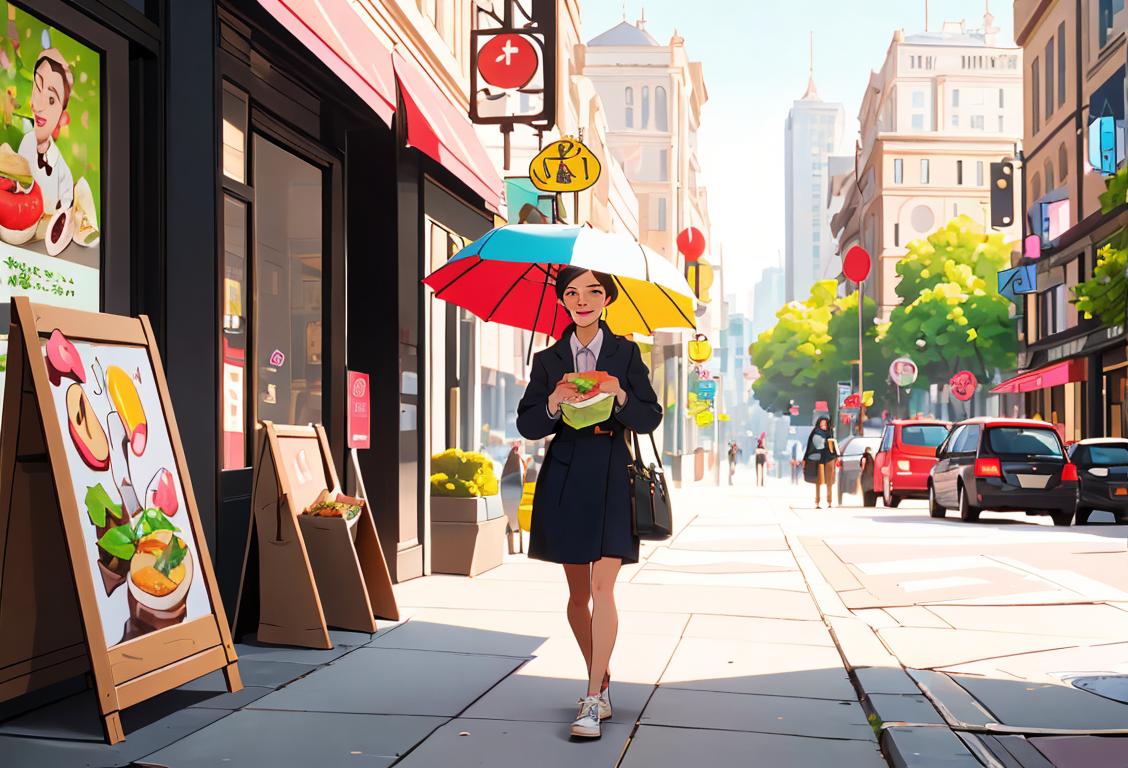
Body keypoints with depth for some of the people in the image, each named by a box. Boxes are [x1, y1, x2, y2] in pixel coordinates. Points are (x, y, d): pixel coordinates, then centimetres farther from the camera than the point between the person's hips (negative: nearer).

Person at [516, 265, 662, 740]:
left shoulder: (626, 354, 6)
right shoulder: (548, 360, 8)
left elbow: (651, 419, 0)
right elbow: (527, 426, 2)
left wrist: (621, 396, -19)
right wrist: (554, 402, -18)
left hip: (611, 477, -2)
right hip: (565, 478, 2)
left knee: (602, 587, -12)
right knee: (578, 593, 8)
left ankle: (592, 700, -8)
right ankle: (601, 681, 25)